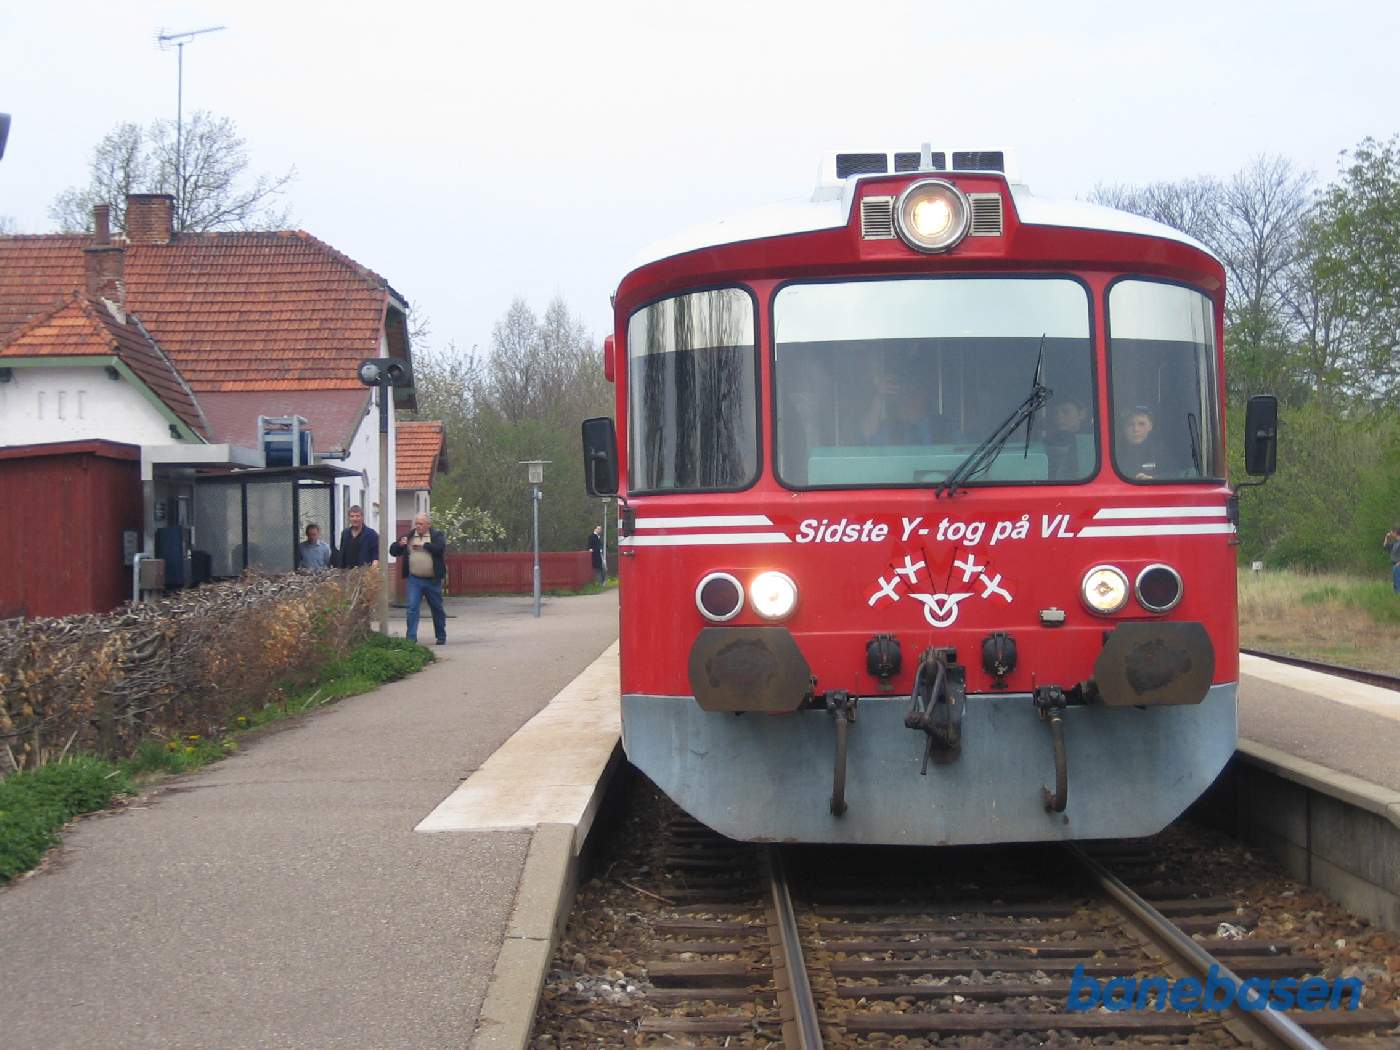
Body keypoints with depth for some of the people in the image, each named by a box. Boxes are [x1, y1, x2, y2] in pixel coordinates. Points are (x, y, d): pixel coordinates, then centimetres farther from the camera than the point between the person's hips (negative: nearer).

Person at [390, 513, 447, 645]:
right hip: (414, 579, 1)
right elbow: (393, 551, 9)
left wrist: (423, 545, -19)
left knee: (437, 609, 11)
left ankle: (441, 637, 26)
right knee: (412, 608, -9)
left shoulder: (437, 535, 0)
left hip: (433, 580, -1)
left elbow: (440, 548, -19)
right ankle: (411, 638, -9)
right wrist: (400, 544, -13)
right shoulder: (409, 536, 7)